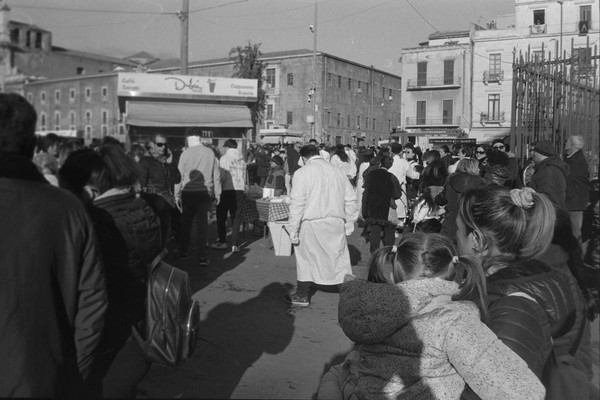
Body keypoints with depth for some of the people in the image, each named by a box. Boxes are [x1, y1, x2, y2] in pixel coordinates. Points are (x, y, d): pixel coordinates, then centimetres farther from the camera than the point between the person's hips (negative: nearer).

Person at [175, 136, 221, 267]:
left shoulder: (185, 153, -7)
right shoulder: (210, 153, -1)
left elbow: (179, 175, -4)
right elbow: (216, 175, 4)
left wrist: (177, 195, 3)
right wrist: (217, 194, 13)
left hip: (188, 191, -1)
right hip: (205, 192, 1)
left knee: (186, 222, 13)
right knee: (202, 222, 5)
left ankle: (183, 251, 27)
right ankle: (202, 256, 2)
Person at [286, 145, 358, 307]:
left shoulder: (302, 173, -7)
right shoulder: (338, 171, 7)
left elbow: (297, 204, -11)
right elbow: (350, 200, 8)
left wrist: (293, 231, -7)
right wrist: (349, 224, 15)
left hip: (312, 224, -3)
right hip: (336, 223, 4)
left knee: (306, 259, 10)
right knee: (340, 259, 10)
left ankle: (302, 296, 22)